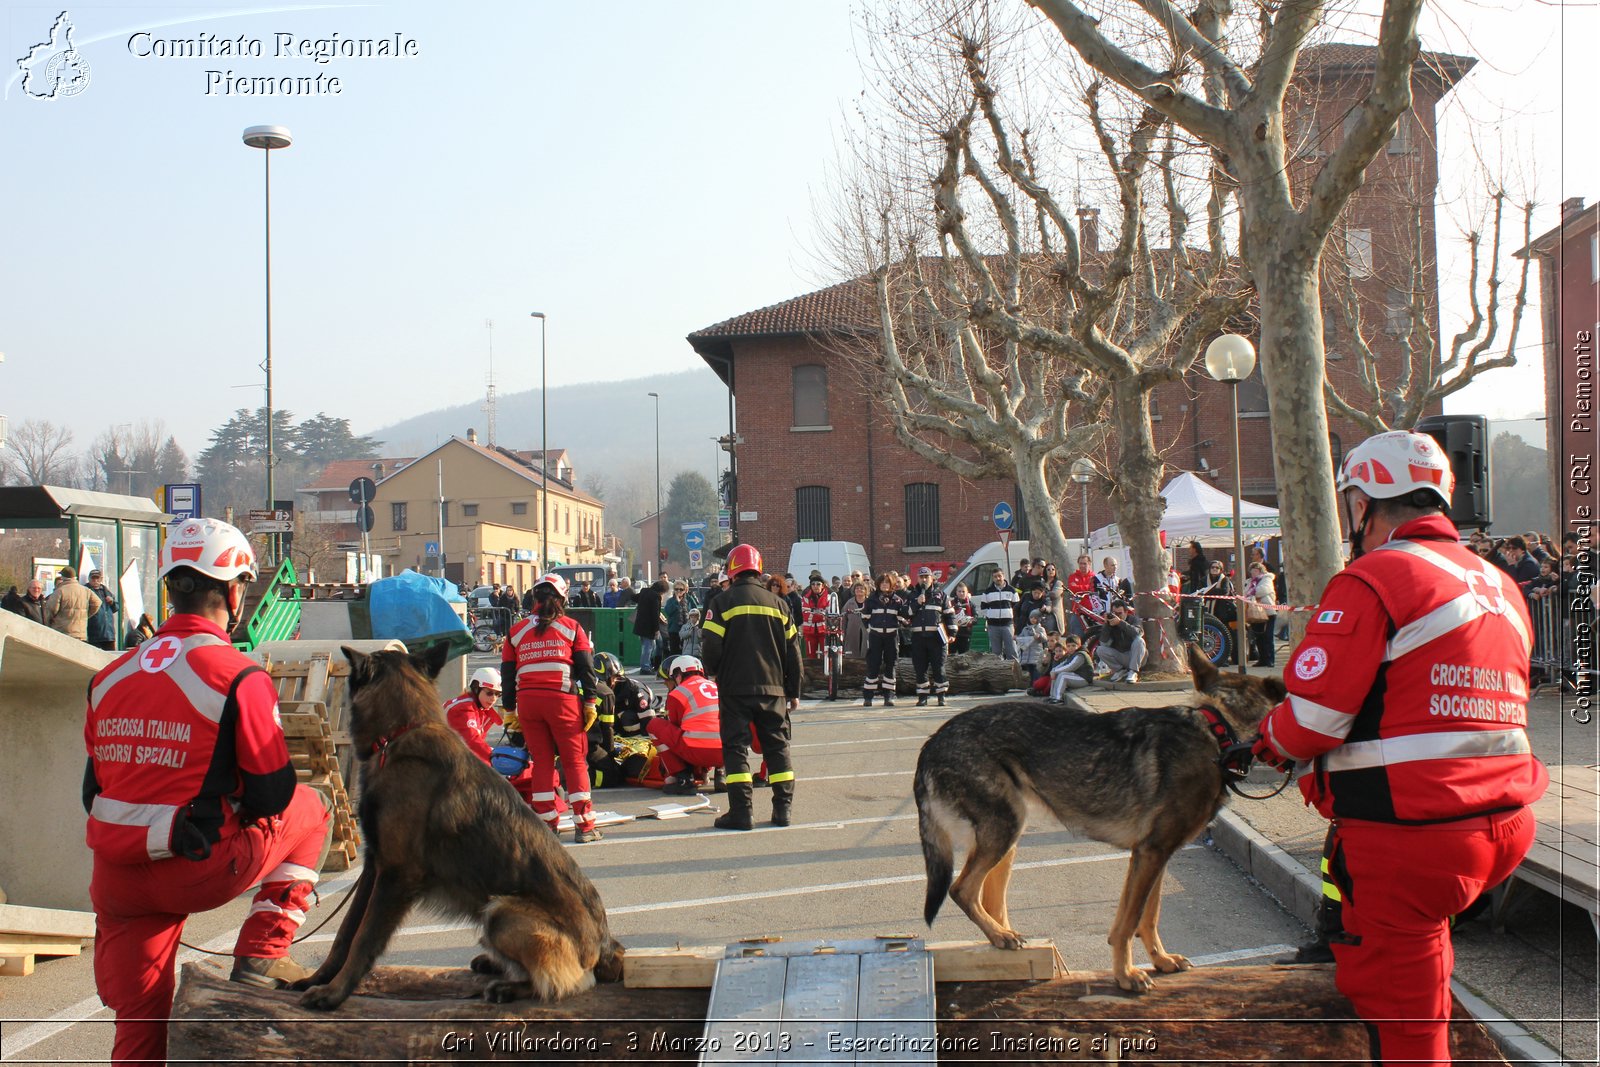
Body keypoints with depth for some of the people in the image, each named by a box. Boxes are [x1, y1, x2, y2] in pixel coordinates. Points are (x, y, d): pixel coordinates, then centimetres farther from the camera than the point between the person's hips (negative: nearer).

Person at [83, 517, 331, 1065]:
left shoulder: (110, 677, 8)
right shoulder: (239, 677, -10)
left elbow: (94, 788, 13)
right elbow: (271, 795, -9)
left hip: (115, 880, 6)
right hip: (197, 872, -5)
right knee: (310, 810, 19)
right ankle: (261, 955, 12)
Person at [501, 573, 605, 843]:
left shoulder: (516, 631, 14)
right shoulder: (571, 627, 6)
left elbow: (508, 672, 14)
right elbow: (585, 667, 2)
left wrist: (510, 709, 19)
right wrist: (590, 702, 5)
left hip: (527, 700, 3)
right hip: (562, 699, -3)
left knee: (541, 760, 11)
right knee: (575, 760, 2)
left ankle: (547, 822, 11)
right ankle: (584, 826, -1)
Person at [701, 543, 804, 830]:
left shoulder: (724, 602, -5)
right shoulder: (776, 603, 6)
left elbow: (711, 645, -11)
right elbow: (793, 651, 8)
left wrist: (716, 673, 10)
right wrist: (794, 691, 16)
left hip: (735, 688, -3)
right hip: (773, 688, 3)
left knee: (735, 747, 1)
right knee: (777, 746, 12)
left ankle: (740, 812, -4)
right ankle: (783, 808, 10)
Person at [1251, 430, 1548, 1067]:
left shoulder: (1373, 579, -13)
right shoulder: (1498, 587, 14)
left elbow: (1314, 714, -16)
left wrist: (1270, 742, 7)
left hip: (1407, 838, -7)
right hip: (1501, 827, 7)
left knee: (1397, 1010, 4)